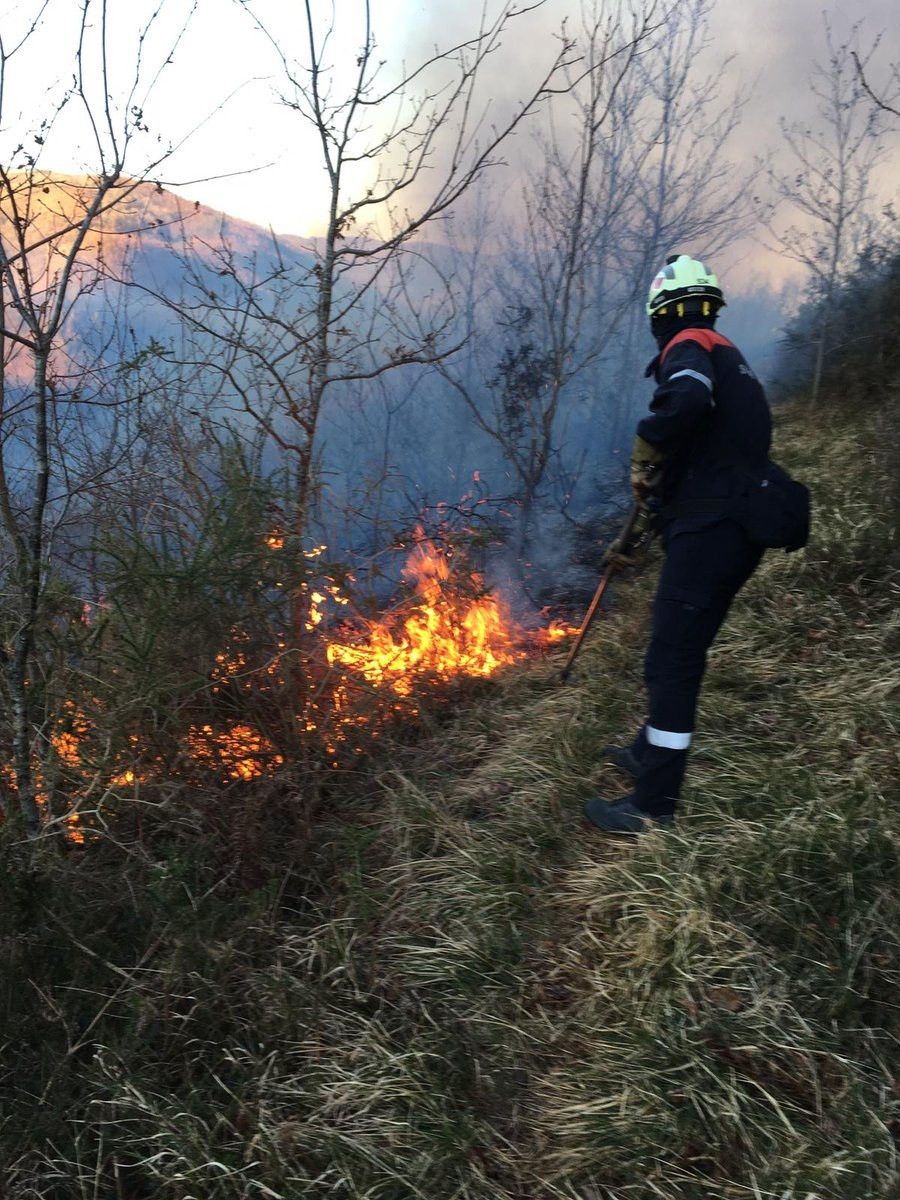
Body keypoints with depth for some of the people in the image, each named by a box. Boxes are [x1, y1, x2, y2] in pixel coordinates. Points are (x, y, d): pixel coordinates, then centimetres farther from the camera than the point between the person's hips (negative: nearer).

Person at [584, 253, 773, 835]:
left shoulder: (688, 347, -6)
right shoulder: (729, 355, 23)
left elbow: (686, 398, -30)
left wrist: (644, 464, -16)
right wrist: (662, 490, 19)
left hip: (710, 527, -10)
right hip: (741, 526, 10)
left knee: (673, 659, -6)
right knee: (682, 649, 19)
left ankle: (653, 804, 1)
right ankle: (651, 752, 35)